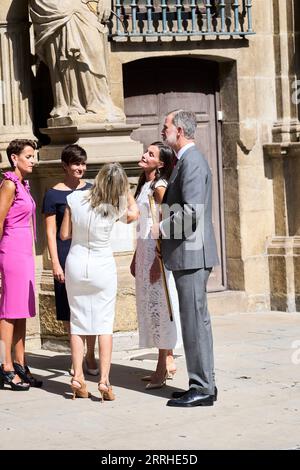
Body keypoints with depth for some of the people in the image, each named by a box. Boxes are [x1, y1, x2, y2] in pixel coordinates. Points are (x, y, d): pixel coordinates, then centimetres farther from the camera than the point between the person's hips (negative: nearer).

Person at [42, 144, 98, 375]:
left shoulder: (91, 189, 9)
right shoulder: (54, 194, -1)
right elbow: (51, 231, -2)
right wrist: (55, 263, -8)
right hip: (67, 254, -2)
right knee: (70, 309, 4)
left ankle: (90, 355, 11)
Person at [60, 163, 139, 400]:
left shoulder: (76, 198, -10)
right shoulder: (116, 208, -13)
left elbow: (64, 234, -3)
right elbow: (134, 213, 9)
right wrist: (125, 189, 10)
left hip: (76, 263, 2)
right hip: (103, 266, -2)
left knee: (77, 321, 10)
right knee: (105, 323, 4)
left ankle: (78, 377, 6)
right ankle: (104, 379, -3)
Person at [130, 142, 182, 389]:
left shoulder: (160, 187, -11)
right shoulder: (144, 186, 16)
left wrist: (158, 260, -21)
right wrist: (136, 257, 18)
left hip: (158, 250, -9)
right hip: (144, 250, 9)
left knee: (158, 305, -7)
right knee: (149, 305, 9)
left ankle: (165, 364, -4)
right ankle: (166, 362, 14)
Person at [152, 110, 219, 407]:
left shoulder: (192, 161, -15)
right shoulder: (185, 161, 18)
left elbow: (192, 211, -24)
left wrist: (161, 229, -13)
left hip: (192, 254, -11)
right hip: (186, 255, 11)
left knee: (195, 320, -6)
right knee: (194, 320, 13)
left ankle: (202, 389, -2)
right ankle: (203, 384, 19)